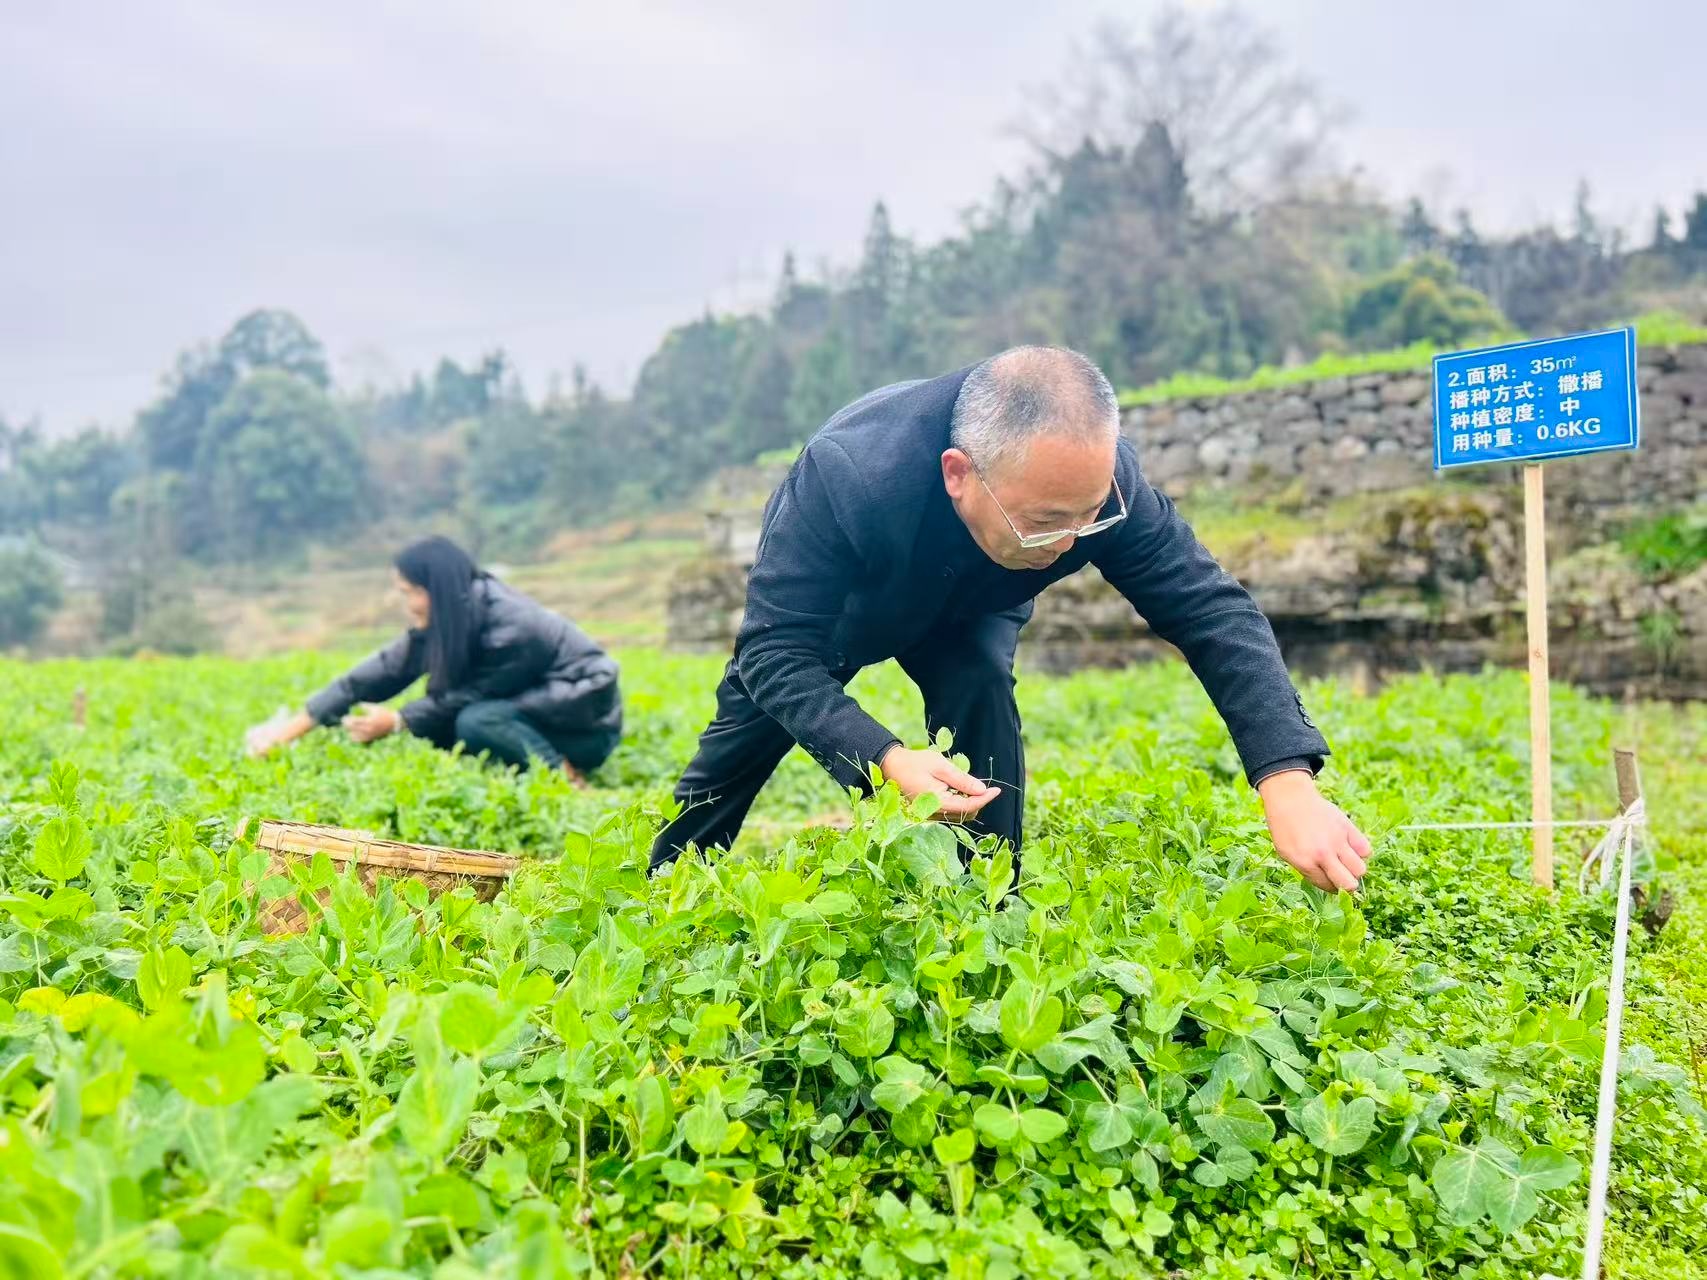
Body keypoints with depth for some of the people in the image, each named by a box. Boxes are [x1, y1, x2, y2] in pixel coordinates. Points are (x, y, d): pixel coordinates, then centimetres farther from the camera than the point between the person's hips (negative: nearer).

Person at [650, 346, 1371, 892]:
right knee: (752, 720, 9)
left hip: (964, 610, 1)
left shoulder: (1091, 475, -40)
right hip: (826, 600, -1)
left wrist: (1287, 781, -49)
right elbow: (776, 651, -41)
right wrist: (885, 758, -57)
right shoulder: (845, 477, -48)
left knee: (980, 690, -27)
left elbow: (1211, 608, -37)